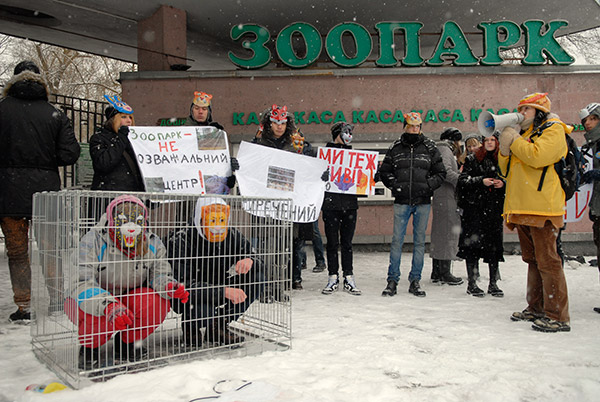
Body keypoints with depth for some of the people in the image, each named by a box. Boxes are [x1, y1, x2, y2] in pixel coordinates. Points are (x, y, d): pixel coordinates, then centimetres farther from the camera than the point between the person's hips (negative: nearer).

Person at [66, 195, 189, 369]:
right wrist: (109, 306, -48)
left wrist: (170, 286, -30)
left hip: (127, 298, 4)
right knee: (98, 313, -37)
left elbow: (159, 273, -3)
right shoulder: (92, 241, -21)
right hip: (92, 301, -3)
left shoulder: (153, 244, -8)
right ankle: (89, 348, 0)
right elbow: (81, 283, -30)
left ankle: (127, 342, 4)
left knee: (158, 302, -25)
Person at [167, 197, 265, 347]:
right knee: (202, 310, -38)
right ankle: (191, 326, 3)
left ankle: (220, 325, 0)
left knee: (256, 274, -12)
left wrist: (249, 261, -28)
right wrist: (224, 291, -39)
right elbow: (186, 284, -30)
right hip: (185, 299, -5)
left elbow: (257, 262, -1)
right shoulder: (181, 241, -22)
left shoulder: (232, 235, -8)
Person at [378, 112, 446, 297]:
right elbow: (384, 171, 10)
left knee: (419, 241, 6)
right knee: (397, 240, -1)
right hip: (402, 201, -1)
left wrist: (427, 185, -7)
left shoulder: (430, 148, 6)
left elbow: (441, 173, 9)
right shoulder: (395, 148, 6)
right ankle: (392, 280, 8)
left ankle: (415, 280, 16)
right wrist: (395, 185, -5)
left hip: (423, 202, 1)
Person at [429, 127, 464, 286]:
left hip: (440, 199, 10)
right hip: (446, 198, -10)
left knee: (439, 234, 10)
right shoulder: (445, 150, -6)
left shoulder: (445, 150, 25)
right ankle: (445, 273, -4)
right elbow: (446, 171, -20)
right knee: (448, 233, -7)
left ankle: (436, 272, 15)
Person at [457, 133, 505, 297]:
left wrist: (503, 183, -2)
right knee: (473, 243, -4)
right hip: (474, 207, -3)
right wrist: (481, 181, -14)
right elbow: (463, 180, -2)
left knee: (494, 244, 2)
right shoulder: (472, 159, 5)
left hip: (494, 207, 3)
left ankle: (493, 283, 12)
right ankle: (472, 283, 5)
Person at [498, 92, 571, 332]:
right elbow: (506, 170, 20)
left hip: (542, 207, -8)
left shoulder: (553, 129, 0)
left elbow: (537, 156, -19)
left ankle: (557, 315, -4)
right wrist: (505, 149, 3)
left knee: (547, 261, -9)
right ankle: (536, 308, 21)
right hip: (522, 208, 9)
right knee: (532, 260, 13)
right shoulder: (524, 134, 24)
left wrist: (513, 140, -7)